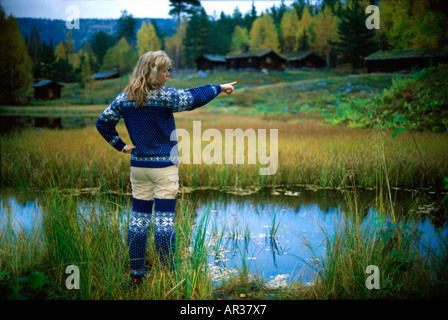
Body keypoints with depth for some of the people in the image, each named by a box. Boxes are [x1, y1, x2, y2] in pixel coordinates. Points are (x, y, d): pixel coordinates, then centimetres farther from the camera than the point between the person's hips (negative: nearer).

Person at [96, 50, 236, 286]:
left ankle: (136, 274, 17)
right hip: (163, 166, -5)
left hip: (138, 165, 5)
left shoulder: (124, 98, 3)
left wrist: (121, 146, 10)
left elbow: (103, 123, 7)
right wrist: (220, 88, 7)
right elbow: (194, 98, -6)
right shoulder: (164, 96, -13)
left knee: (138, 218, 11)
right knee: (164, 220, -1)